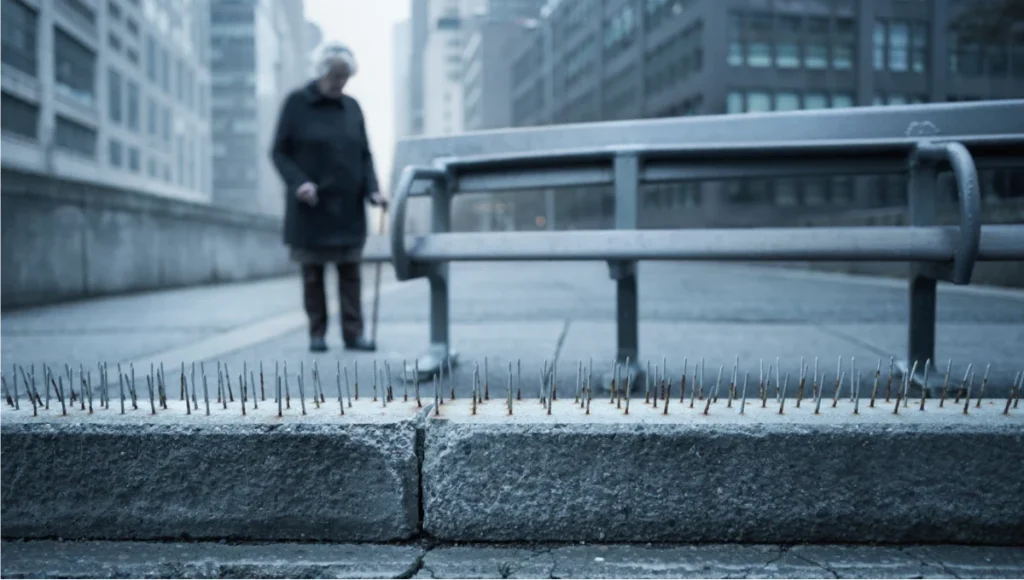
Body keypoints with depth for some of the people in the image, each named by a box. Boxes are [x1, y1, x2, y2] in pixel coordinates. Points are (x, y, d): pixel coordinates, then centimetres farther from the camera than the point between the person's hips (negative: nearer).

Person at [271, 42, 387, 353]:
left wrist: (373, 190, -5)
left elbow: (364, 155, 11)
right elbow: (279, 152, -1)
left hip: (348, 207, 3)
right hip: (310, 206, -3)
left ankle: (353, 333, 8)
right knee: (313, 271, 5)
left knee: (350, 270, 3)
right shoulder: (297, 103, -2)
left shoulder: (352, 107, 9)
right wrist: (298, 182, -18)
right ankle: (317, 333, 15)